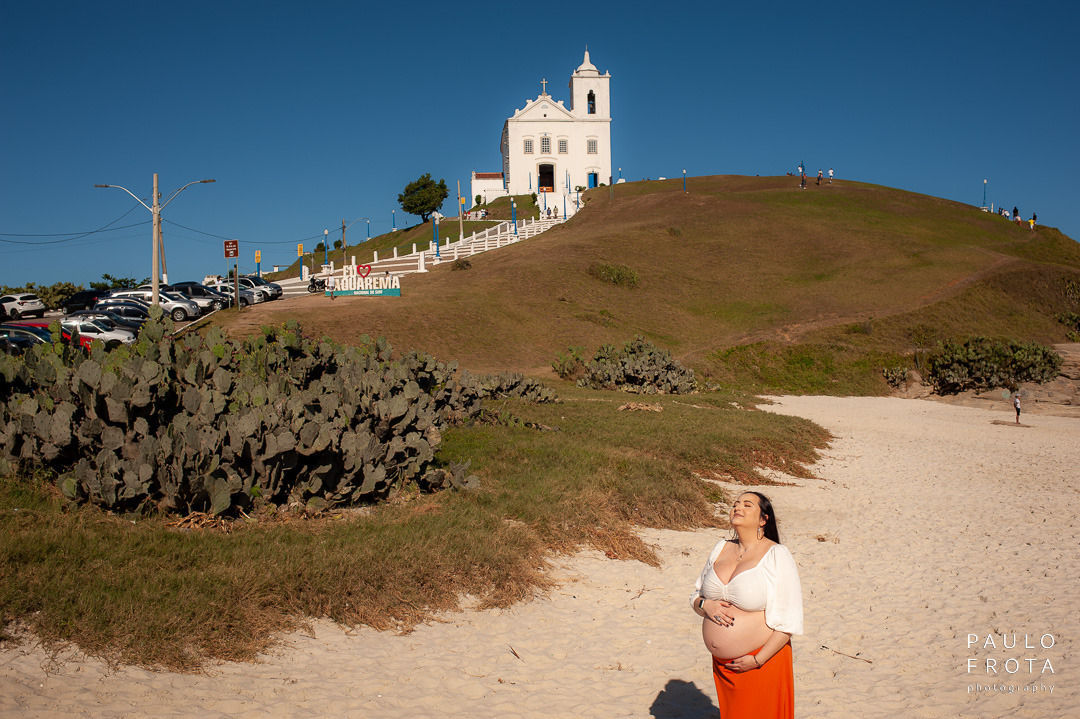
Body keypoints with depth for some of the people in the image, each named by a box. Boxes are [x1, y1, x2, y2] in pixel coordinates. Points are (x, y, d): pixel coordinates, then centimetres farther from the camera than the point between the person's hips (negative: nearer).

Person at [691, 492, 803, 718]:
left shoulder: (777, 556, -10)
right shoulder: (721, 549, 7)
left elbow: (788, 621, -13)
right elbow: (696, 595, 16)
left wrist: (757, 661, -15)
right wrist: (705, 605, -7)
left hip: (762, 661, -5)